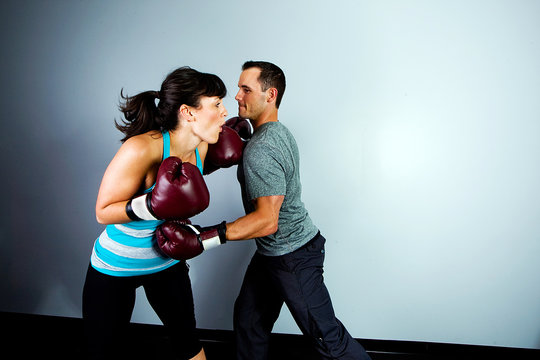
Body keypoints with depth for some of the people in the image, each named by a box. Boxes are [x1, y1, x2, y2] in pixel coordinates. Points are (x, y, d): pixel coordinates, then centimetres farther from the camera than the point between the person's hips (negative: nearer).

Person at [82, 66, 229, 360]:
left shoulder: (200, 147, -11)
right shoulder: (141, 149, -32)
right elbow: (103, 212, -23)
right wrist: (152, 206, -39)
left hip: (167, 262, 5)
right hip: (115, 268, -5)